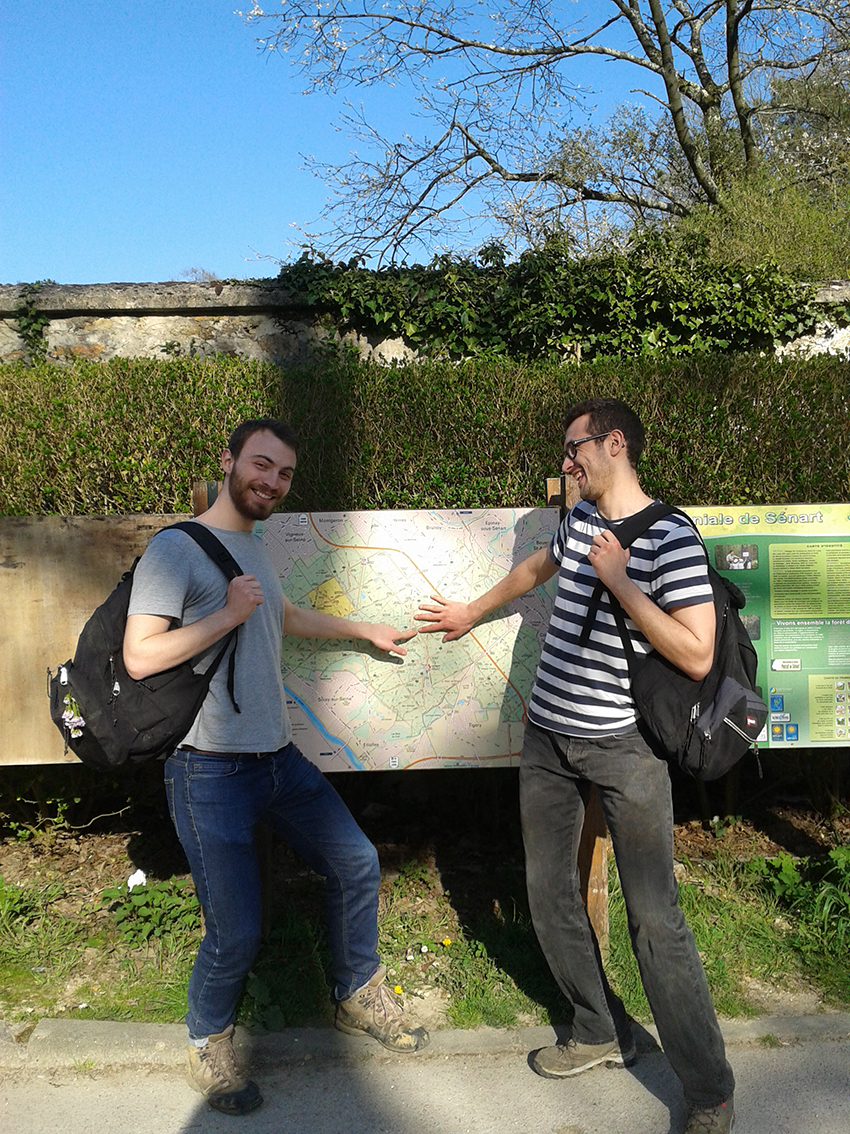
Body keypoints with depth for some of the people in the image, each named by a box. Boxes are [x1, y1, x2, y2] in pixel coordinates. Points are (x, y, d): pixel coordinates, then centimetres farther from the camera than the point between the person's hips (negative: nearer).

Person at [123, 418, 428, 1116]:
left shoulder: (254, 548, 14)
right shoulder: (177, 549, -11)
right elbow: (140, 656, -20)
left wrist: (365, 630, 38)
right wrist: (227, 615, -18)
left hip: (279, 757, 8)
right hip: (211, 771, -8)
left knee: (356, 862, 12)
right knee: (236, 934, -3)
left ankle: (358, 997, 36)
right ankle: (209, 1043, 30)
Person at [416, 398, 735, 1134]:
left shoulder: (670, 538, -14)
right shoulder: (581, 519, 8)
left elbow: (697, 657, -20)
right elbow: (538, 567, 29)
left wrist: (619, 581, -21)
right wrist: (472, 613, 39)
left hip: (624, 746, -7)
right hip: (549, 736, 7)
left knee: (654, 916, -4)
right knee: (550, 895, 13)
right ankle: (602, 1034, 32)